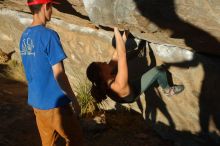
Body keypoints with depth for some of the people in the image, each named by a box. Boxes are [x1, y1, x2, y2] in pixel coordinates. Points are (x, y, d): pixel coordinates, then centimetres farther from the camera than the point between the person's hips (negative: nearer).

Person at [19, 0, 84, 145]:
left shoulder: (25, 36, 5)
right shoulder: (48, 35, -21)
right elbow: (58, 74, -20)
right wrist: (74, 100, -10)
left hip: (36, 101, 8)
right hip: (54, 103, -8)